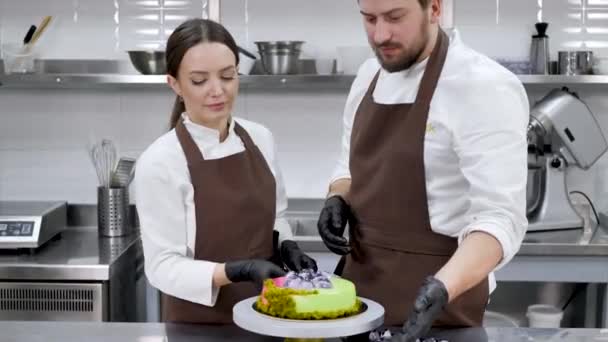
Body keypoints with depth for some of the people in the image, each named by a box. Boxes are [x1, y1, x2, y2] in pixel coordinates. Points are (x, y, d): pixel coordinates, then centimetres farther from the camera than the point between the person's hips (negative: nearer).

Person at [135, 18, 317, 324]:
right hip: (200, 321, -4)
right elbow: (163, 267, -18)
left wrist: (287, 248, -8)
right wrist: (238, 271, -29)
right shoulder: (159, 161, -18)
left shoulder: (260, 138, -2)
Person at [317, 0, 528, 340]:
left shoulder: (484, 87, -18)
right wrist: (337, 200, -4)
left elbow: (500, 218, -23)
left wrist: (442, 288, -38)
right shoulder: (369, 75, 5)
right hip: (360, 285, 7)